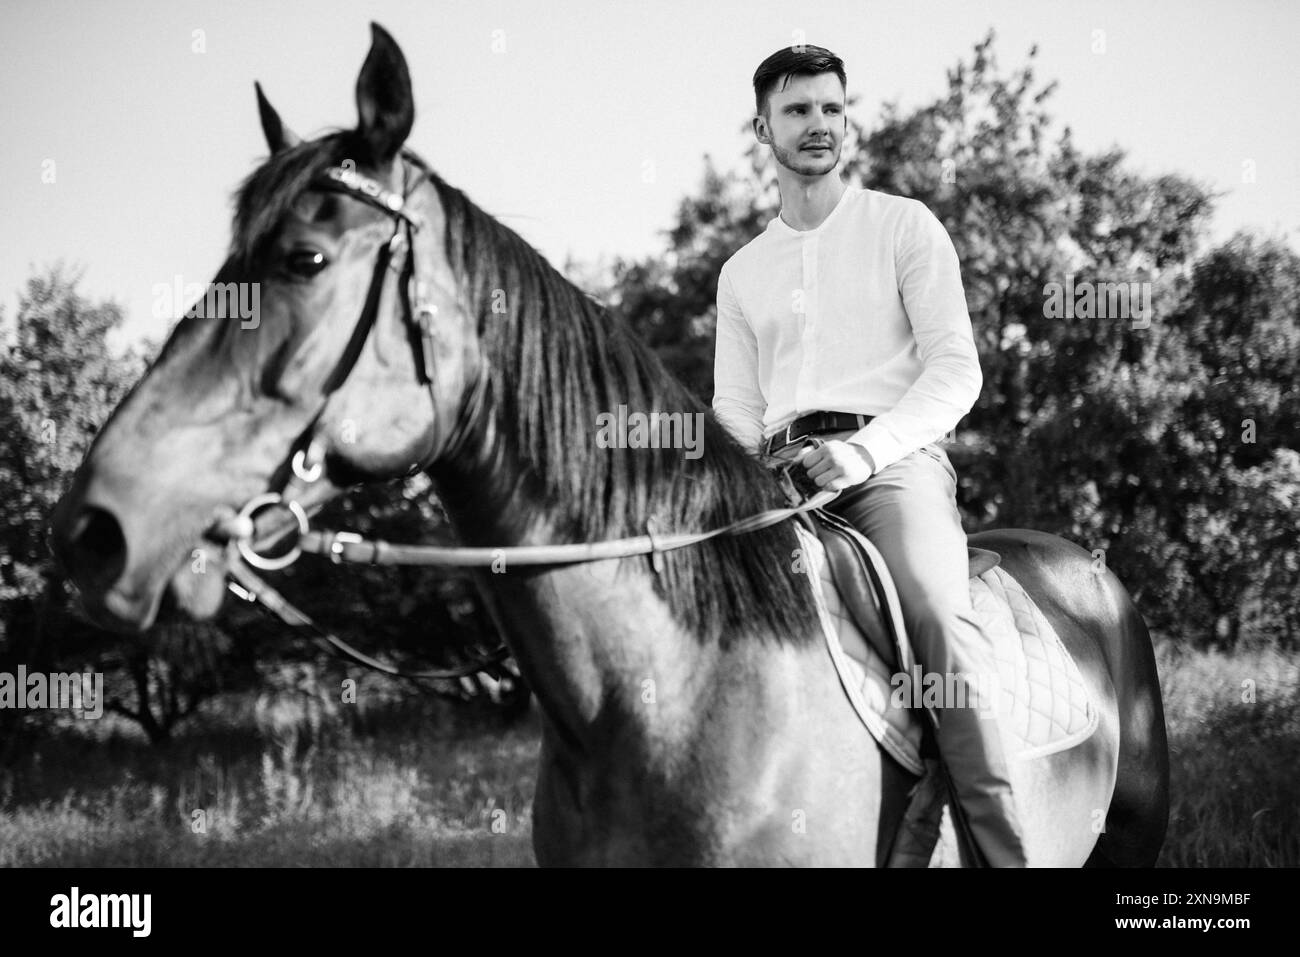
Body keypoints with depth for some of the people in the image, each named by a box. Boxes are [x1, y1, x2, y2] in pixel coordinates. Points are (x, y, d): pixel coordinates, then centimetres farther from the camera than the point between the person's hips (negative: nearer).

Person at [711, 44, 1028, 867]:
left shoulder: (905, 226, 10)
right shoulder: (743, 272, 22)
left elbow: (956, 369, 0)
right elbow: (734, 407, 19)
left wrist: (867, 447, -17)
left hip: (895, 458, -4)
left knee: (940, 614, -32)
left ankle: (1005, 850, -37)